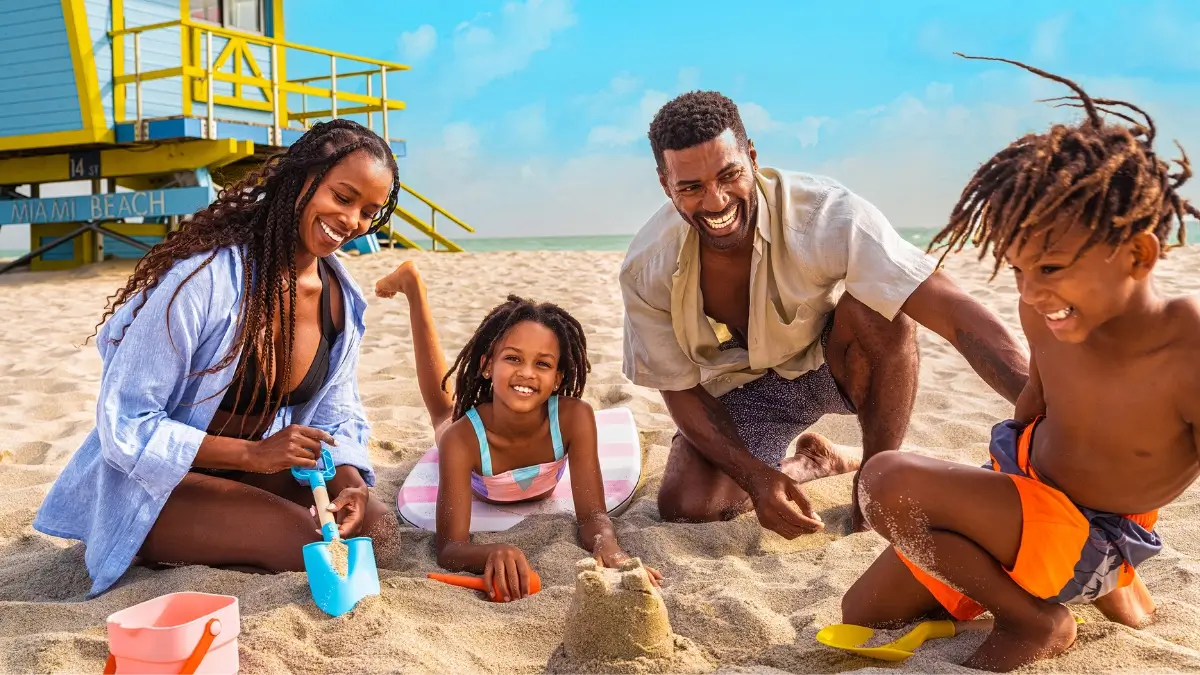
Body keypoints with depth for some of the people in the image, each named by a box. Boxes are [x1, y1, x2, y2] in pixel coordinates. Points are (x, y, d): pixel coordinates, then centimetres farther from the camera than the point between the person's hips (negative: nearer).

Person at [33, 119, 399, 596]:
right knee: (306, 542, -25)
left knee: (370, 518, -11)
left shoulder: (340, 297, -4)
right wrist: (253, 454, -32)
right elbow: (124, 425, -22)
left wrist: (350, 482, -21)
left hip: (253, 467, 7)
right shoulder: (205, 277, -25)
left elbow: (337, 417, 1)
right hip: (151, 483, -7)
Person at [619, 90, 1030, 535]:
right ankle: (810, 464, 10)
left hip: (835, 364, -2)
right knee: (682, 504, -20)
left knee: (878, 309, -34)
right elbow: (682, 392, -13)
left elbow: (952, 311, -39)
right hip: (741, 391, 2)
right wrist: (755, 477, -29)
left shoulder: (824, 213, -32)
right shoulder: (647, 270, -22)